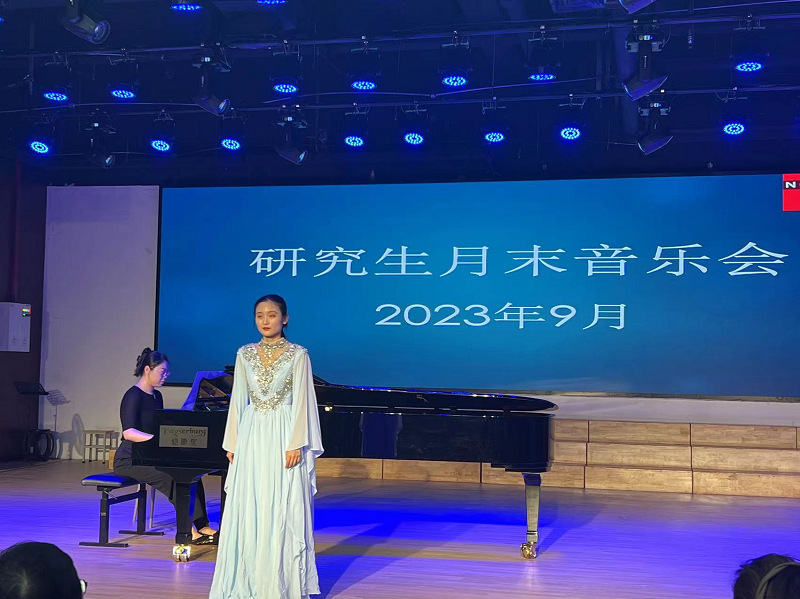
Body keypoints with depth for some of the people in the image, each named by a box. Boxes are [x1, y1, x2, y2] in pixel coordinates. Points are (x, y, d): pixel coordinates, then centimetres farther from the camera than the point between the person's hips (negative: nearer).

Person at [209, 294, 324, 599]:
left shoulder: (297, 354, -3)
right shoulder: (245, 354, 8)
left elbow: (302, 402, -6)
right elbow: (238, 400, 10)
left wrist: (296, 444, -13)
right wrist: (232, 443, 7)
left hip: (282, 439, -4)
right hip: (252, 438, 4)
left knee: (283, 512, -1)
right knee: (247, 512, 5)